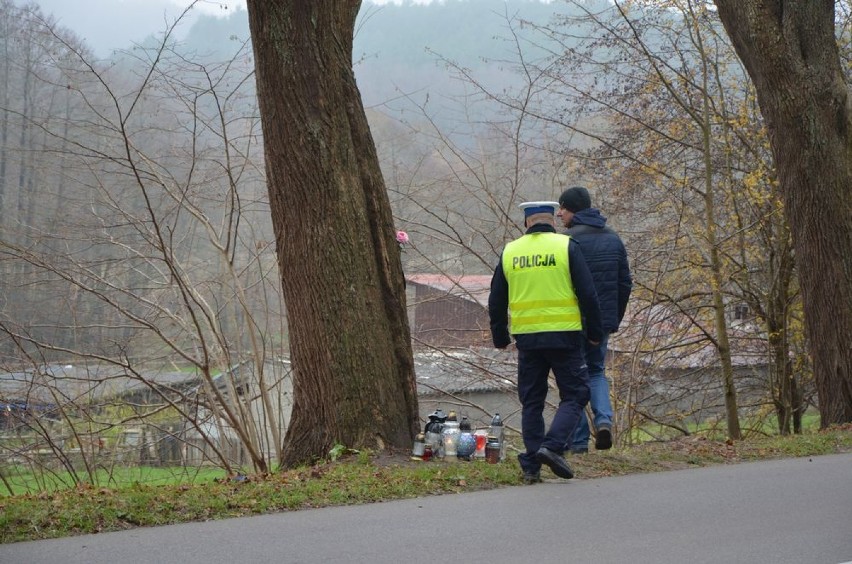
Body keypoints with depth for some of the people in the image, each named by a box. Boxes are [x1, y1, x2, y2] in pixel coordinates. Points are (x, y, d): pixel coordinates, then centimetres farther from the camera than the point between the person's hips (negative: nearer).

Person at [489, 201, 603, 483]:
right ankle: (552, 446, -14)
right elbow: (588, 294, -4)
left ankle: (532, 465, 7)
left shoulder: (509, 252, 8)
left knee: (531, 402, 11)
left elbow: (496, 301, 14)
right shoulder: (566, 246, -2)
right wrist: (594, 332, 4)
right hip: (564, 335, -3)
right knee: (574, 396, 5)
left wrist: (500, 338, 23)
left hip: (526, 338, 3)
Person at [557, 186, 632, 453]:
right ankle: (604, 419, -4)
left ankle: (578, 441, 3)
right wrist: (615, 319, 18)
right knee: (596, 371, 21)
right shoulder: (613, 238, 9)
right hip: (604, 321, 6)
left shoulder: (568, 239, -13)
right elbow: (625, 282, 12)